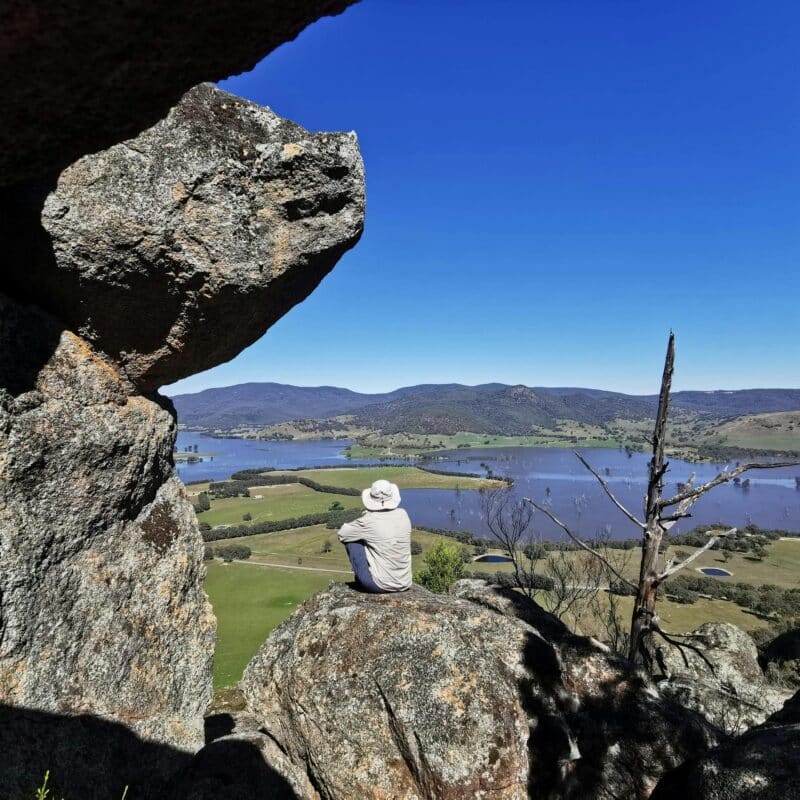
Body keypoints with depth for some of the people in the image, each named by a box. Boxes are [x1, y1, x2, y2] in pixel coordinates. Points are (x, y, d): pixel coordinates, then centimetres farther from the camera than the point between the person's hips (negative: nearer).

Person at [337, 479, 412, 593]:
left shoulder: (368, 521, -15)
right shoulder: (403, 515, -2)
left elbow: (342, 534, 0)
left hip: (379, 585, -5)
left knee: (351, 540, 8)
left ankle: (361, 579, 25)